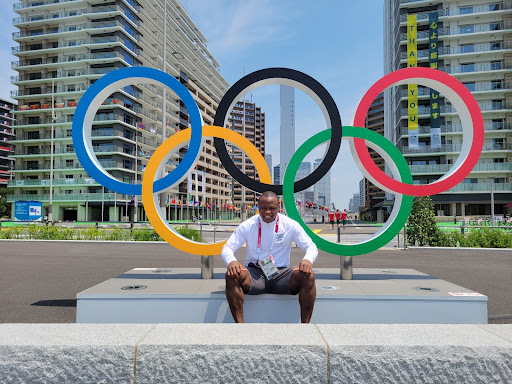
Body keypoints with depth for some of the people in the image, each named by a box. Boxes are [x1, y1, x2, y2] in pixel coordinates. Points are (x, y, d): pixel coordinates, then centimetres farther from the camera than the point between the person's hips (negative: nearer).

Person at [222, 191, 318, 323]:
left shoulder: (290, 225, 2)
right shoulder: (248, 225, 1)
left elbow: (311, 247, 1)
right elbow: (227, 248, -1)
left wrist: (307, 260, -25)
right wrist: (231, 261, -27)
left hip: (281, 273, 1)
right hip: (254, 274, 0)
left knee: (308, 276, -27)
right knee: (232, 276, -31)